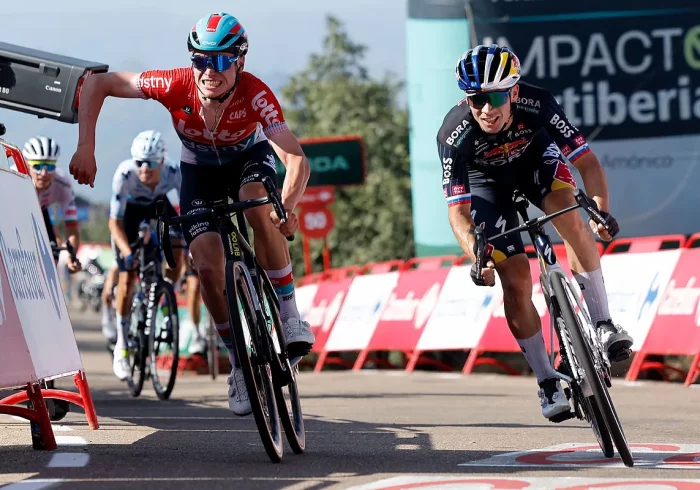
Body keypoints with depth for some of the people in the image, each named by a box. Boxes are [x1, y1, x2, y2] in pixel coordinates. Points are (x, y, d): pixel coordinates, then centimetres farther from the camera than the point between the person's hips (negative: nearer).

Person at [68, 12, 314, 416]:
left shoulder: (255, 94, -37)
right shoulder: (176, 86, -34)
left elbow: (297, 159, -46)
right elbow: (98, 84, -26)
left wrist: (288, 203, -64)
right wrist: (86, 149, -31)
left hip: (249, 158, -1)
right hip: (200, 170, 1)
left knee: (260, 207, -35)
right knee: (208, 265, -15)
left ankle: (290, 317, -21)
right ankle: (241, 364, 3)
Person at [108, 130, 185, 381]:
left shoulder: (173, 173, -35)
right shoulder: (124, 174, -39)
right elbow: (115, 222, -33)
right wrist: (127, 252, -47)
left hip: (158, 205, 3)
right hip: (129, 210, -3)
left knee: (176, 249, -21)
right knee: (127, 277, -10)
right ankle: (121, 345, 2)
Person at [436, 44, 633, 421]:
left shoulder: (538, 105, -35)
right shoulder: (453, 136, -35)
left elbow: (587, 162, -31)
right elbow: (457, 210, -32)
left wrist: (602, 210, -48)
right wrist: (476, 256, -49)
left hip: (536, 158, 0)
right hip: (487, 182, 0)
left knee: (569, 216, -32)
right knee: (516, 283, -11)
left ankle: (602, 324, -22)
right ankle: (547, 382, 4)